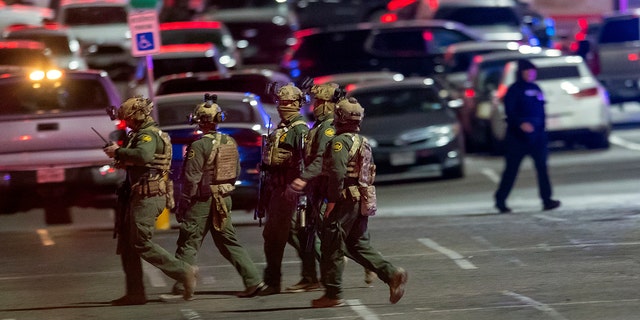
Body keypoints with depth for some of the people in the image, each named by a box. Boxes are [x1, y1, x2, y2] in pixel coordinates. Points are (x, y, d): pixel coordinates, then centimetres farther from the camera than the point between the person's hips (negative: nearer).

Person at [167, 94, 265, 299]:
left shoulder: (199, 146, -17)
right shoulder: (230, 143, 4)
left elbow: (191, 179, -17)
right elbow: (237, 172, 12)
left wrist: (182, 204, -9)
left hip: (202, 202, -6)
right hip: (224, 201, 6)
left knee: (188, 245, 3)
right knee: (229, 243, 12)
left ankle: (181, 287, 4)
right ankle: (253, 280, 4)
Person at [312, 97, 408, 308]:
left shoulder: (341, 141, -12)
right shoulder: (363, 142, 17)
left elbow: (337, 173, -22)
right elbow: (370, 172, 21)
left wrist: (332, 201, -18)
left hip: (346, 202, -9)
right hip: (363, 201, 9)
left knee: (332, 247, -1)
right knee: (358, 245, 14)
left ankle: (333, 294, 1)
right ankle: (392, 274, -1)